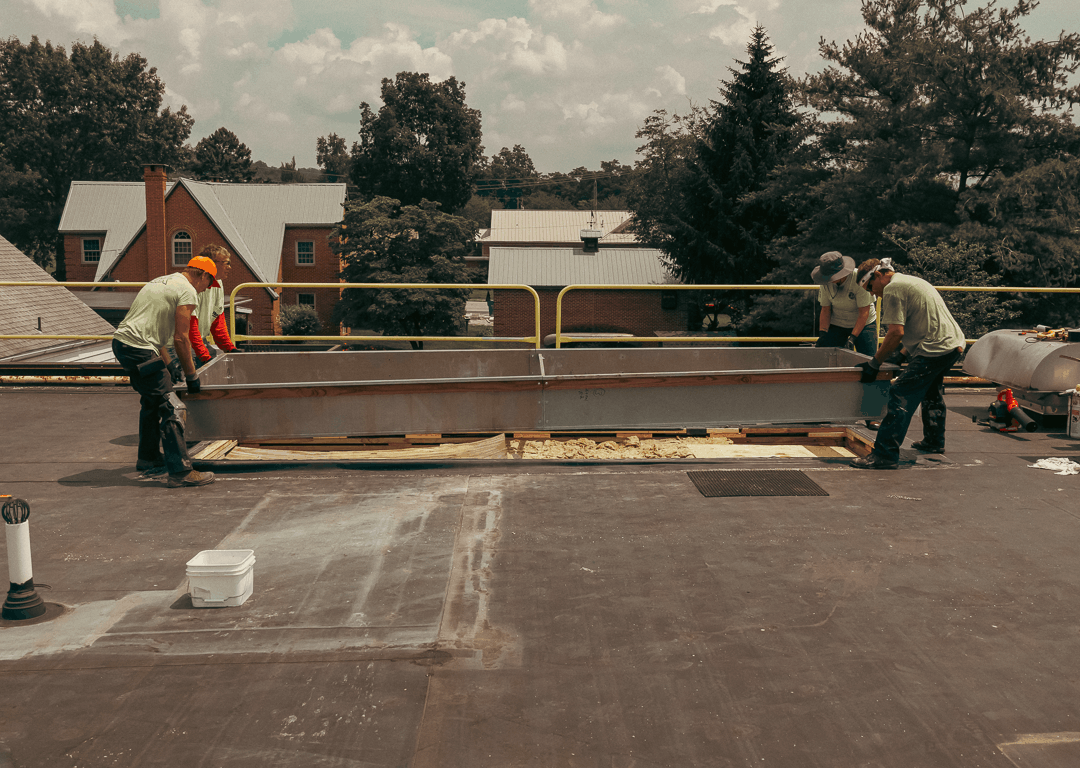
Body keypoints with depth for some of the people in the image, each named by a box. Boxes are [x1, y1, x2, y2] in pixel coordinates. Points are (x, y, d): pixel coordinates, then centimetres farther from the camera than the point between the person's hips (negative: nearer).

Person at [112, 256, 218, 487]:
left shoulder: (161, 281, 23)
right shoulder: (187, 290, -6)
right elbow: (181, 338, -11)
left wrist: (169, 365, 27)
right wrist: (192, 376, -2)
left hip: (121, 341, 10)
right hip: (139, 350, -10)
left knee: (152, 401, 25)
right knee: (170, 407, -8)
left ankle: (148, 459, 36)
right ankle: (181, 472, -8)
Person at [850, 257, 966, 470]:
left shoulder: (892, 289, -9)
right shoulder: (912, 281, 23)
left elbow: (896, 333, -17)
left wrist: (874, 364, -11)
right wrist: (904, 354, 26)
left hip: (935, 349, -11)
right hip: (954, 343, 11)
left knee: (901, 395, -13)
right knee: (931, 392, 29)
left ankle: (885, 454, -18)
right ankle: (934, 442, 45)